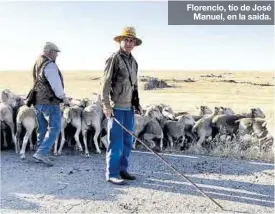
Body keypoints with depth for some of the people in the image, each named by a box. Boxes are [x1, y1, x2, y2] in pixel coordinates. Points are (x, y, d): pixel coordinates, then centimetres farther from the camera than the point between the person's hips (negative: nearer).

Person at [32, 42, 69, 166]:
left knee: (42, 129, 16)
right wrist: (63, 97, -6)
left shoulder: (37, 63, 14)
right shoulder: (50, 65, -16)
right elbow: (56, 84, -20)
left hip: (37, 101, 10)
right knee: (54, 128, -5)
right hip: (49, 102, -10)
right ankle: (42, 153, -12)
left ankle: (41, 155, 22)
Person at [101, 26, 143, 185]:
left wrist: (137, 103, 16)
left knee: (128, 141, 11)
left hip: (129, 108, 7)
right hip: (116, 107, -7)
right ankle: (112, 174, 5)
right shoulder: (114, 59, -6)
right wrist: (106, 105, -17)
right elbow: (106, 83, -12)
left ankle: (122, 169, 22)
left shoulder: (134, 62, 16)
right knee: (116, 142, -4)